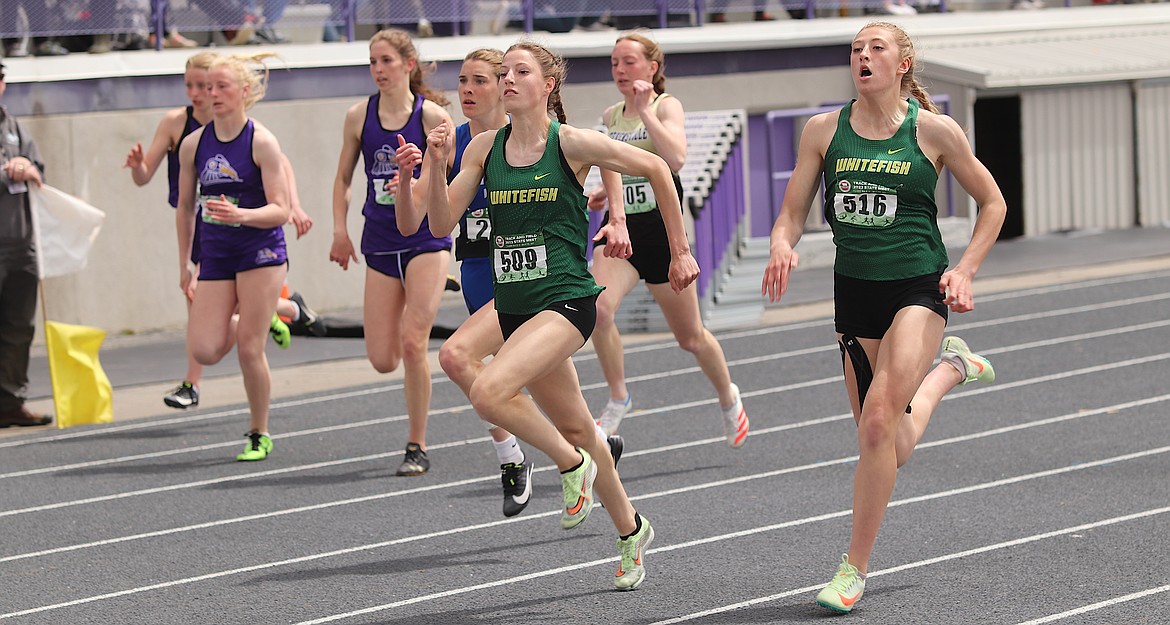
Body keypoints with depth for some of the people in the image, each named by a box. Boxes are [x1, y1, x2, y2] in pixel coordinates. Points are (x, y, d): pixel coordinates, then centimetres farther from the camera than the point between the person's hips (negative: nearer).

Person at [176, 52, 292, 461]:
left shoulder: (261, 143, -10)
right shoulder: (193, 145, 4)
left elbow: (280, 211, -12)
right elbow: (185, 207, 15)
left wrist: (241, 215, -30)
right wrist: (184, 264, 17)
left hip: (260, 251, -5)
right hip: (216, 255, 5)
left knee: (249, 349, -7)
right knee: (204, 350, -7)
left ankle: (259, 435, 11)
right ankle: (255, 318, 26)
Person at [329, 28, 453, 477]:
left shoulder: (432, 116, -7)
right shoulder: (359, 117, 3)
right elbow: (343, 179, 14)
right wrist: (340, 231, 5)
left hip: (426, 239, -3)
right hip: (380, 244, 4)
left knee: (412, 343, -13)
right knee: (382, 360, -1)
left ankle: (417, 448, -1)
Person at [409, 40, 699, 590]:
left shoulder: (571, 143, -9)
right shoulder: (484, 148, 5)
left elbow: (654, 168, -1)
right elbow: (442, 219, 3)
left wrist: (680, 250, 4)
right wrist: (434, 163, -13)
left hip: (566, 301, -6)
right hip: (514, 305, 6)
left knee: (489, 391, -27)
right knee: (575, 426, 16)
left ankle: (571, 464, -2)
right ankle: (631, 530, 35)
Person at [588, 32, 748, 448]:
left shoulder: (666, 105, -6)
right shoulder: (610, 116, 10)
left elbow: (675, 158, -26)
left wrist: (646, 111, -26)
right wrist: (606, 191, 13)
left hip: (662, 233, -4)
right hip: (620, 231, 4)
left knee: (691, 337, 11)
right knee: (597, 307, -27)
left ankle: (729, 399, 39)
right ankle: (618, 399, -8)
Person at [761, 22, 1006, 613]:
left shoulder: (935, 131, -4)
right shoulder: (823, 130, 2)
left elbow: (992, 203, 7)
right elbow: (792, 214, 3)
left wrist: (964, 270, -4)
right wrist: (782, 246, -19)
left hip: (918, 288, -4)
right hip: (854, 291, 4)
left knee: (879, 417, -23)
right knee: (887, 448, 9)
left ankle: (855, 567, -12)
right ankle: (947, 370, 42)